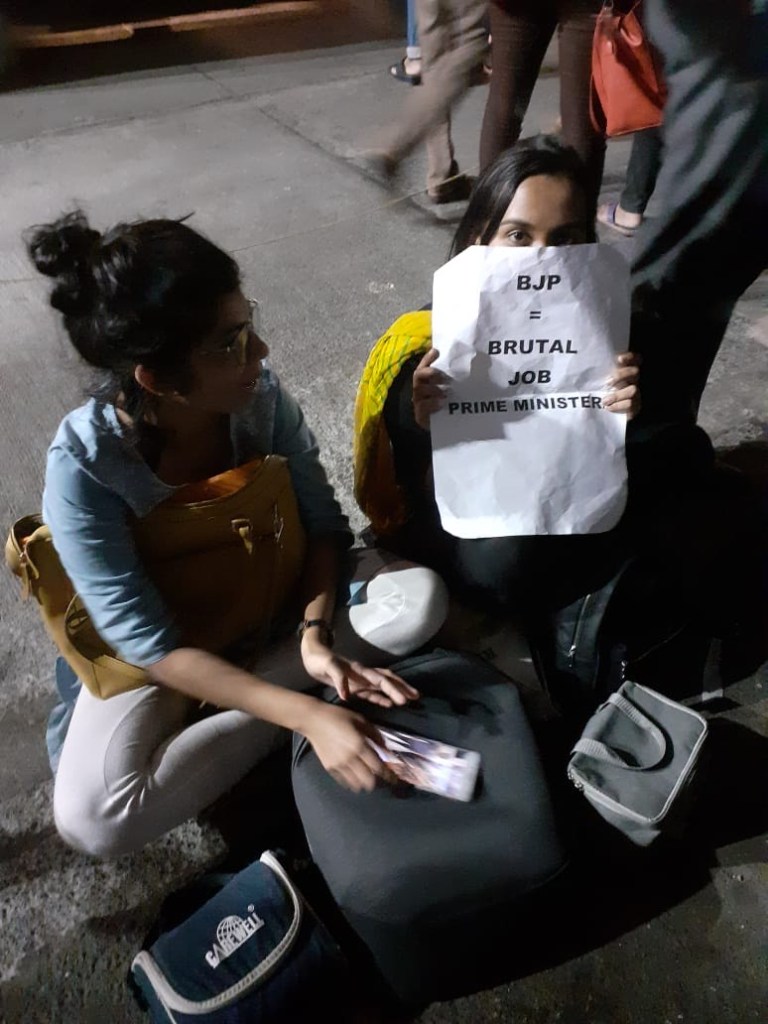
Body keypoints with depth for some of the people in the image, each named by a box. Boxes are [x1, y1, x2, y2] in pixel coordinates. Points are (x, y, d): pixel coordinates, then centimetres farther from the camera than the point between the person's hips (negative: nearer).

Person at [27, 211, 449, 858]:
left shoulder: (260, 394, -22)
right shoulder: (83, 466, -30)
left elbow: (324, 523, -10)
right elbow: (148, 642, -28)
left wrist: (315, 634, -28)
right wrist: (307, 715, -37)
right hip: (163, 646, -3)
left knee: (420, 597, -18)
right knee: (92, 819, -25)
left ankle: (211, 716, -12)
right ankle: (292, 703, -10)